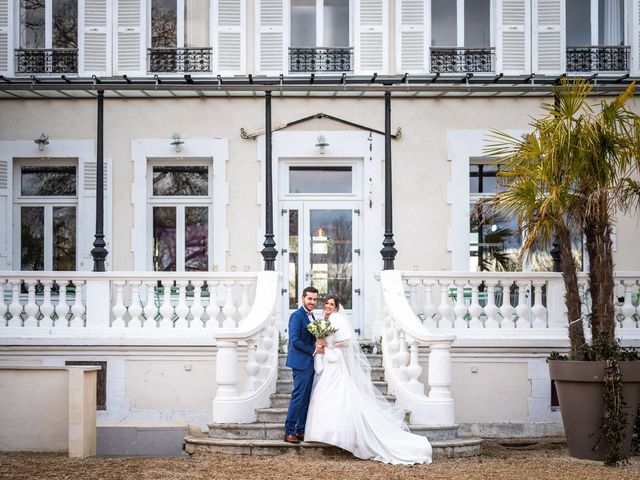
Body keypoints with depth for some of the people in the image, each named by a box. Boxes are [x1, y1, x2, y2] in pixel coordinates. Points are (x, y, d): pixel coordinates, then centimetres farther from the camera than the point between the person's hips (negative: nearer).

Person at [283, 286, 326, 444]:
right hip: (301, 362, -9)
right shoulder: (297, 316, -11)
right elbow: (295, 340, -19)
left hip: (310, 363, 9)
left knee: (306, 398, 10)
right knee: (298, 397, -10)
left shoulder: (311, 317, 17)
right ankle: (289, 432, -6)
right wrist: (314, 349, -15)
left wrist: (319, 342, 0)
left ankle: (301, 431, 15)